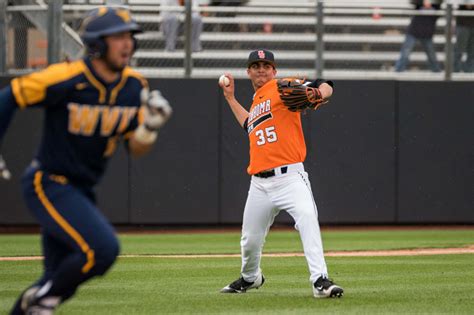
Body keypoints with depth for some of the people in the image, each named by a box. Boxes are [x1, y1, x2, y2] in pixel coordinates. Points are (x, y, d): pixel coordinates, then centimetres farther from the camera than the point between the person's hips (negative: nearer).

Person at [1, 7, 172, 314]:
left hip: (81, 190, 8)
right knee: (102, 249, -24)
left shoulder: (135, 87, -1)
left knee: (62, 278, 12)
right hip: (48, 184, -8)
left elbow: (137, 149, 3)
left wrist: (151, 124, -18)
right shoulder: (64, 79, -20)